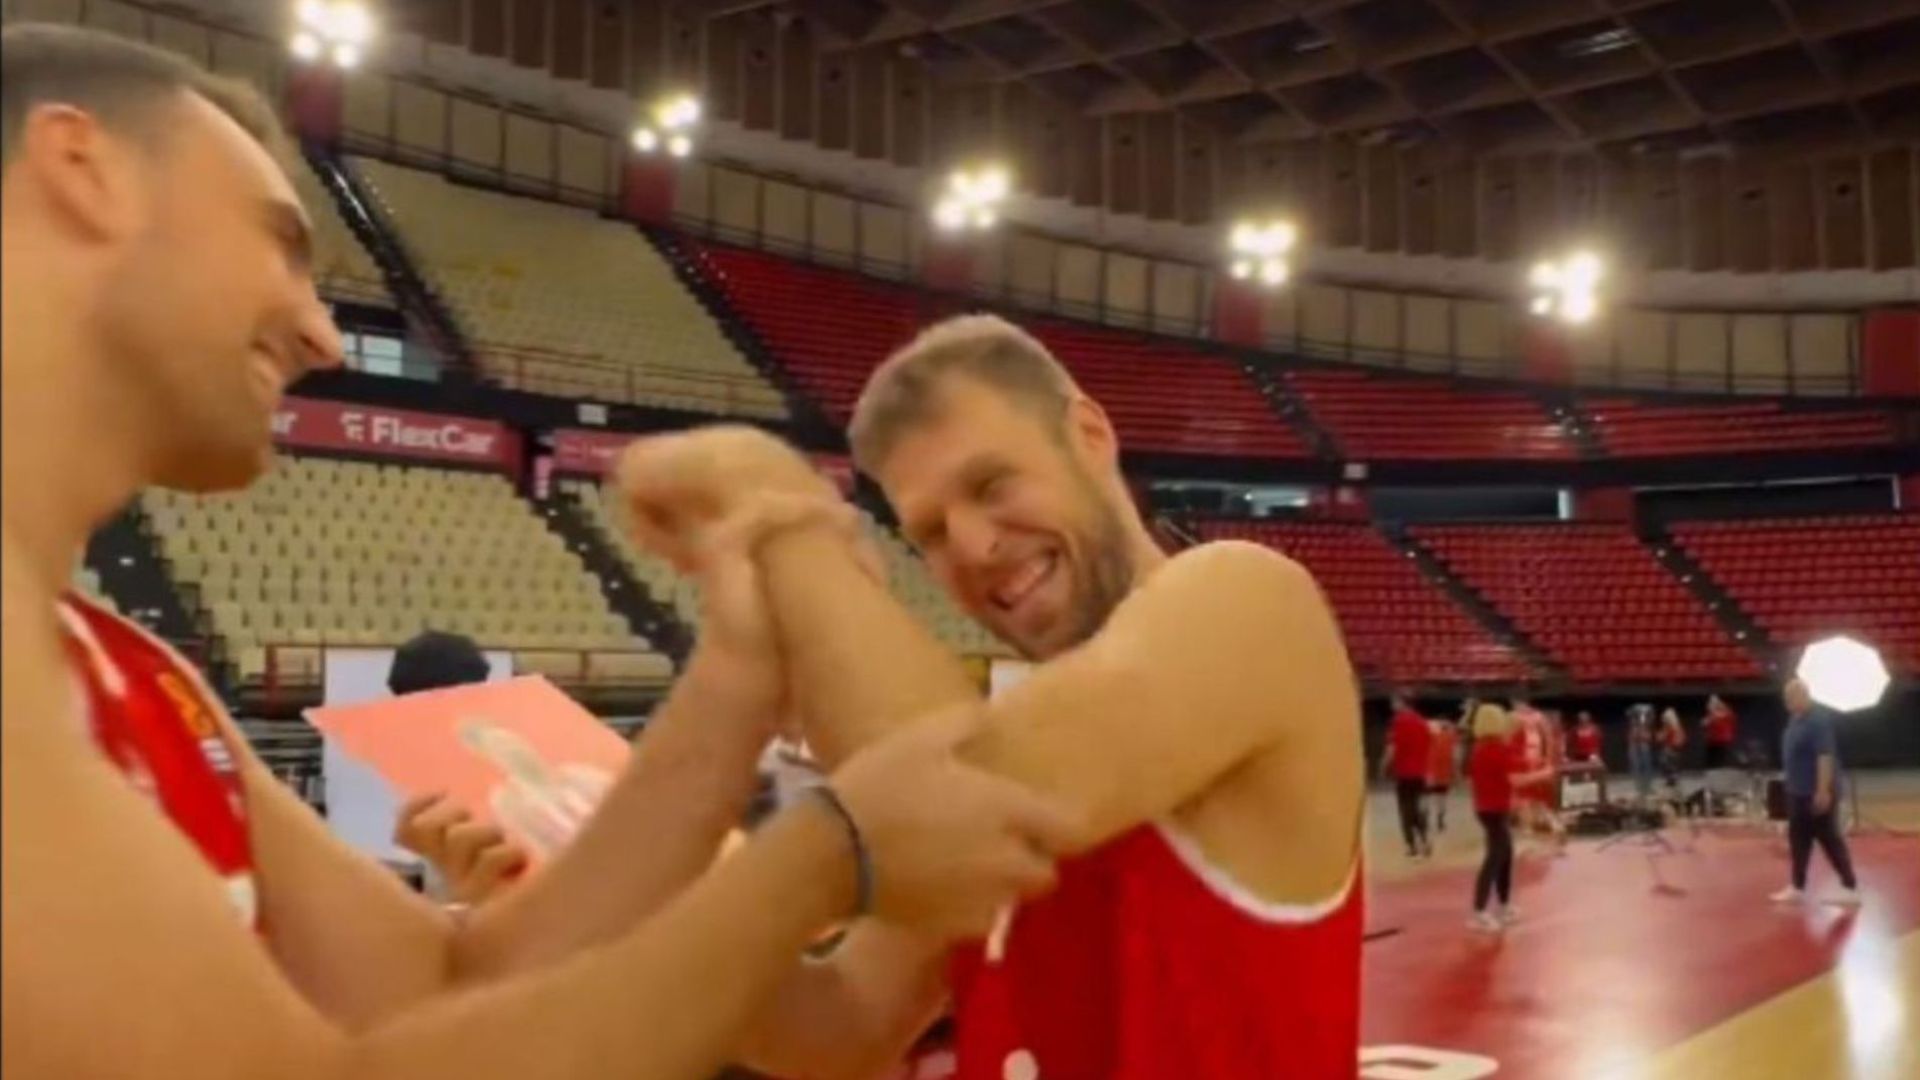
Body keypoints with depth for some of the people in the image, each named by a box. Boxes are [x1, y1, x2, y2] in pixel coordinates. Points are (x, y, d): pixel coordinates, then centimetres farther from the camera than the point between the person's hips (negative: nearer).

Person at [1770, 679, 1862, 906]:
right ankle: (1798, 887, 19)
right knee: (1798, 839, 12)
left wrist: (1823, 791, -26)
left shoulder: (1819, 719, -19)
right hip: (1798, 791, 9)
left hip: (1817, 792, -9)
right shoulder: (1796, 718, 9)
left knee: (1830, 839, -2)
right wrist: (1792, 785, 20)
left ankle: (1851, 889, 6)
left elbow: (1825, 756, -24)